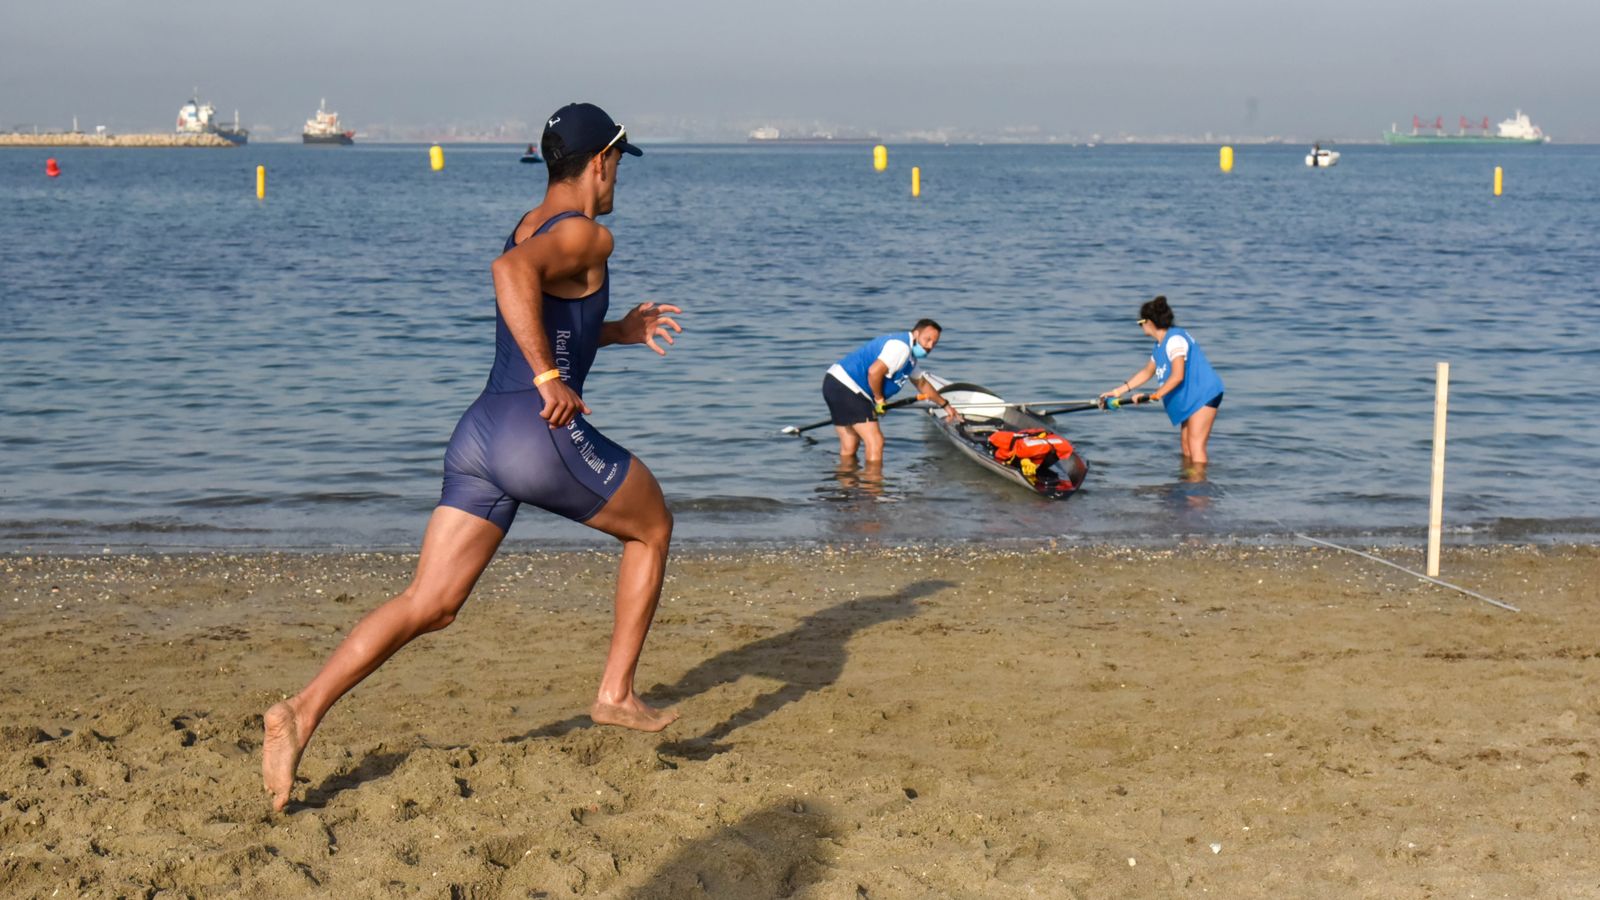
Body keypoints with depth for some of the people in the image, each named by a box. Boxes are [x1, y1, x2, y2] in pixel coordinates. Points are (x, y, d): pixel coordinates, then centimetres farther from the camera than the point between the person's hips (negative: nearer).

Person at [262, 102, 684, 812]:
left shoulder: (529, 227, 23)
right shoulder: (586, 236, -6)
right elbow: (512, 270, -28)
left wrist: (620, 332, 37)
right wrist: (550, 378, -27)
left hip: (480, 432, 8)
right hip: (542, 434, -8)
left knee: (427, 606, 2)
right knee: (651, 528, 19)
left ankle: (302, 713, -14)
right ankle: (616, 693, 19)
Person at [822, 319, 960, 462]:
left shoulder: (910, 357, 20)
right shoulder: (901, 346, -15)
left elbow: (921, 383, 36)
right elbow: (874, 372, -26)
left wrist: (945, 405, 42)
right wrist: (879, 399, -11)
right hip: (846, 387, -11)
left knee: (849, 447, 17)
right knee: (875, 442, -10)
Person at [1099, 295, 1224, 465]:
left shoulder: (1175, 340, -19)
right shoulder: (1160, 345, 13)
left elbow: (1177, 376, -27)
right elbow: (1147, 372, 23)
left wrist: (1153, 396, -29)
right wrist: (1118, 391, 19)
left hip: (1204, 394, -10)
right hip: (1191, 398, 10)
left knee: (1195, 443, -14)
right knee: (1186, 443, 12)